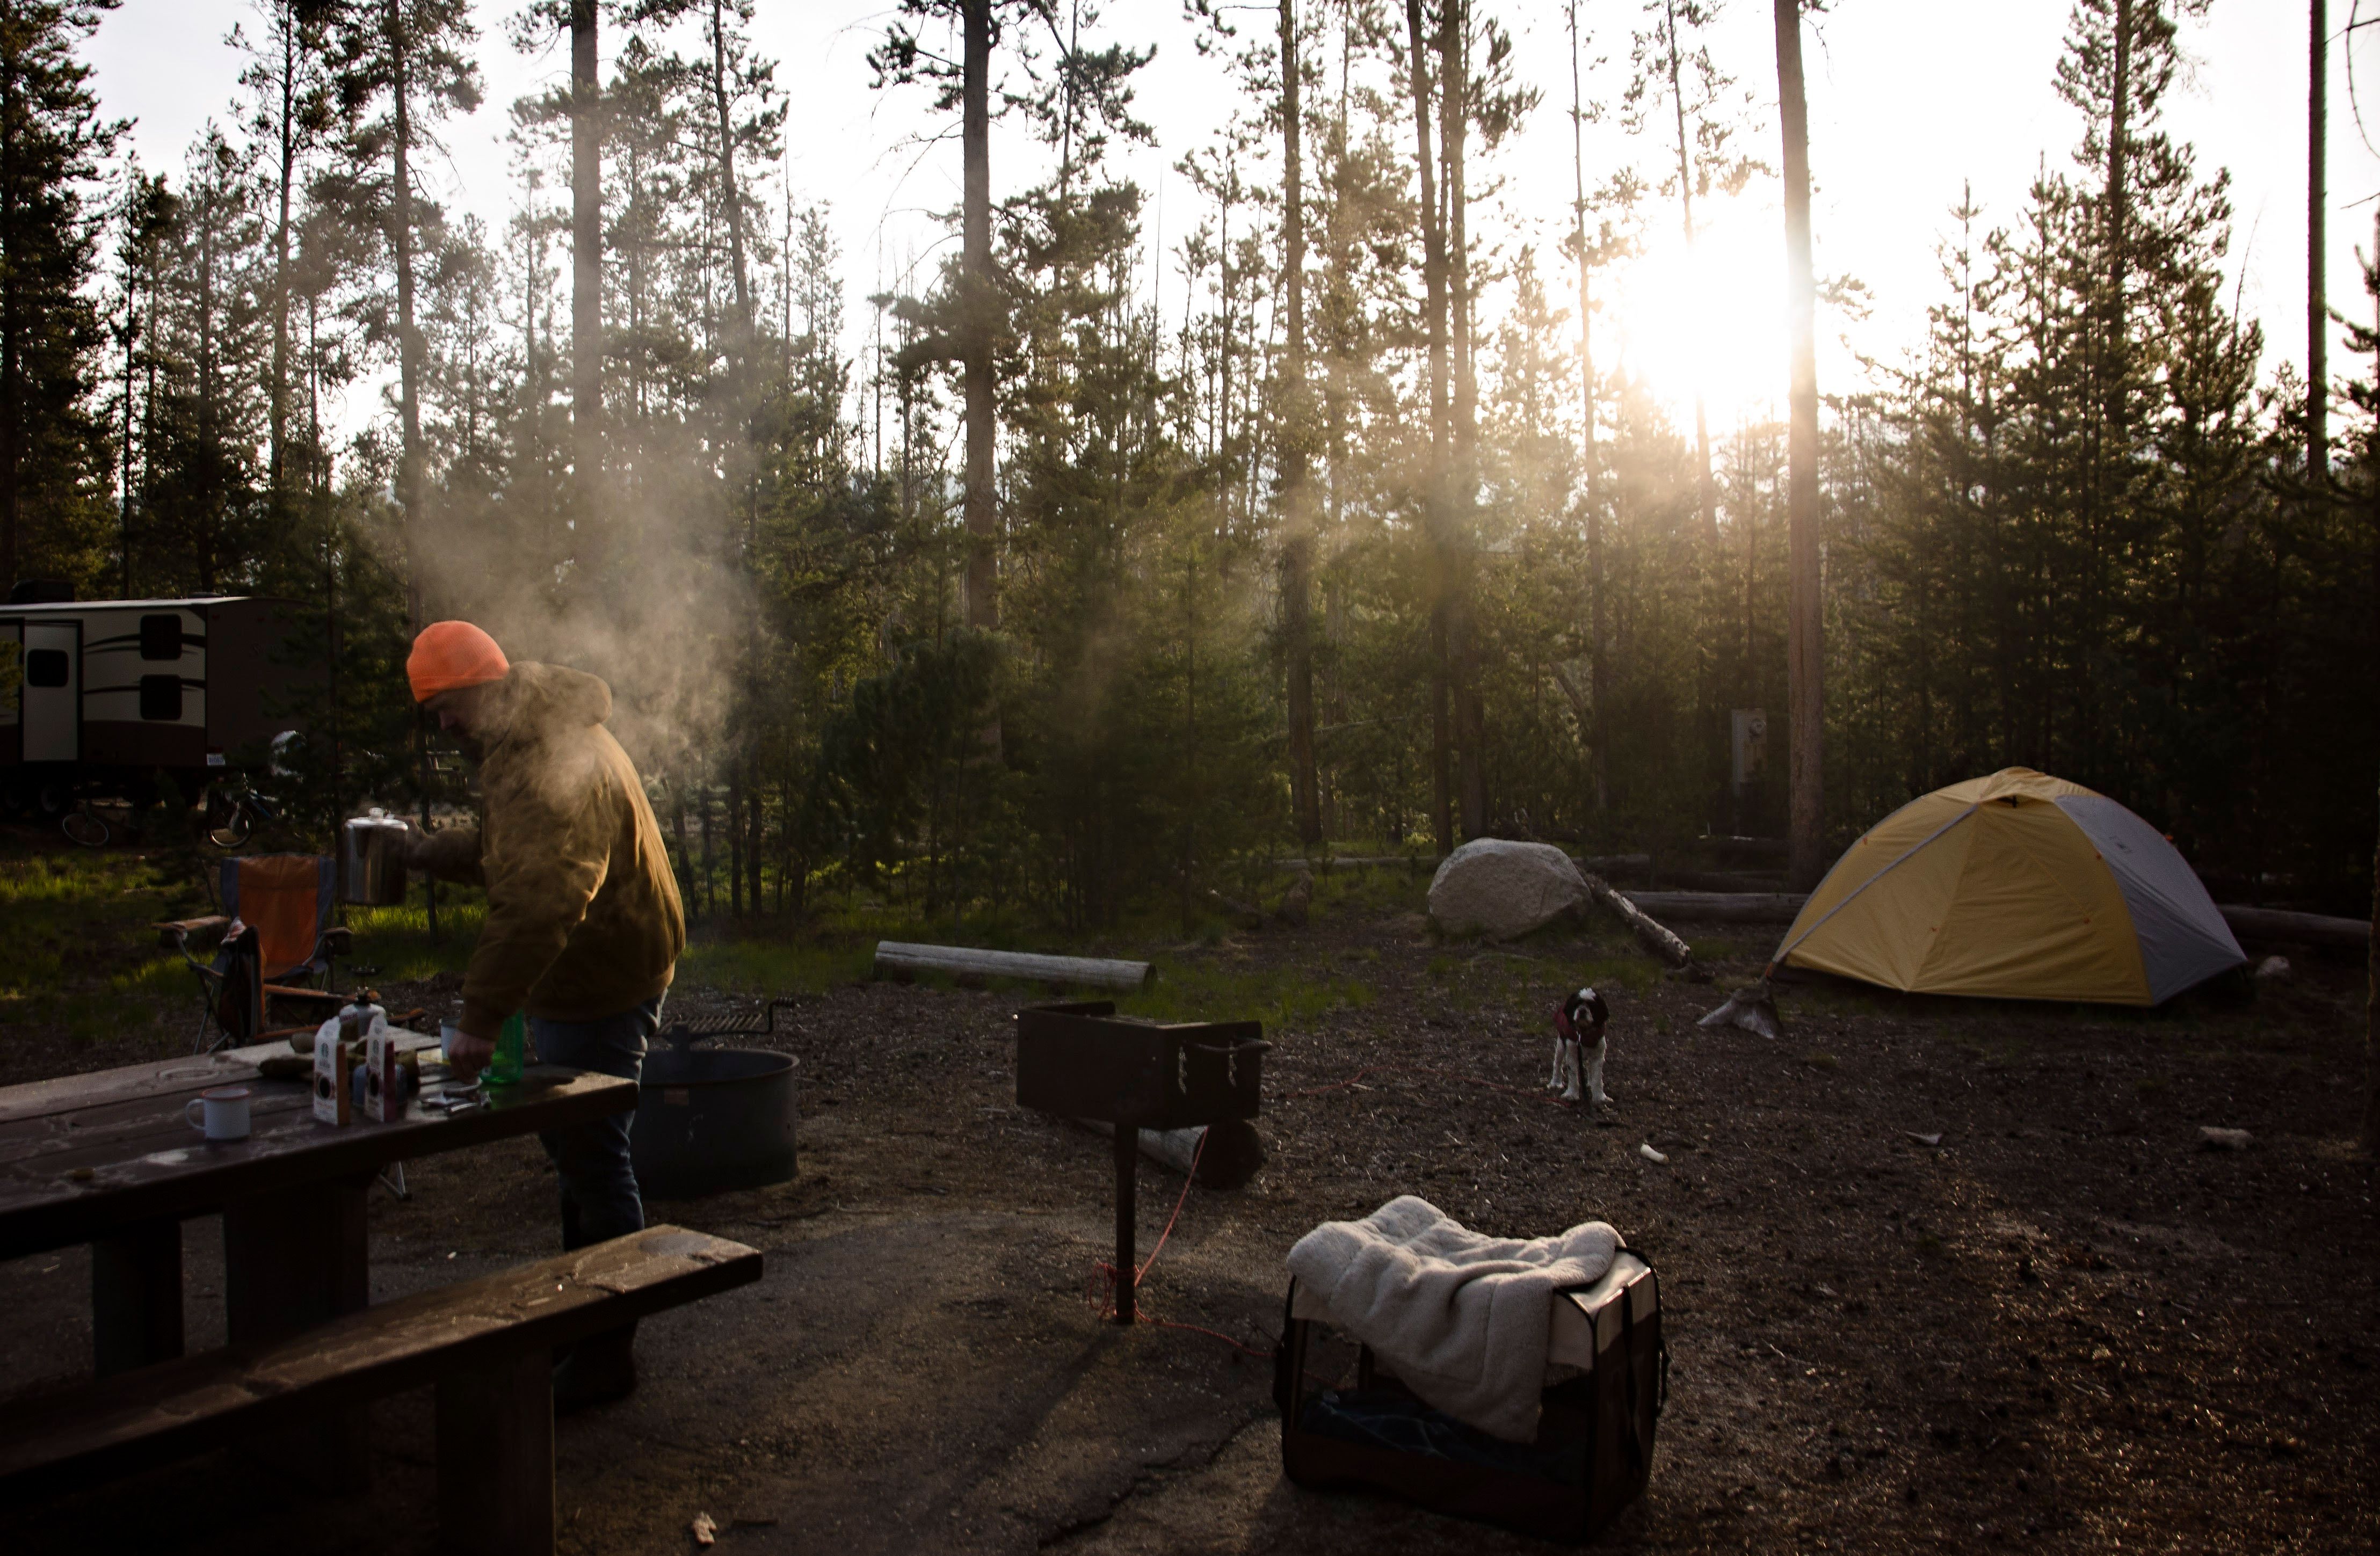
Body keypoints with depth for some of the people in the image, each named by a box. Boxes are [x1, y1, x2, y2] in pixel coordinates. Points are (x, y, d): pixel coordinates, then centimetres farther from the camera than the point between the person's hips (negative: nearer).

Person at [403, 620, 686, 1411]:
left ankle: (608, 1350, 6)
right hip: (577, 982, 11)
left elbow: (536, 905, -36)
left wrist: (483, 1016, -37)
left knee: (591, 1156, -5)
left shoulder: (556, 765, -26)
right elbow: (509, 853, 26)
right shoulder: (532, 741, 11)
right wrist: (428, 850, 14)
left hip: (600, 985, -11)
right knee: (574, 1144, 21)